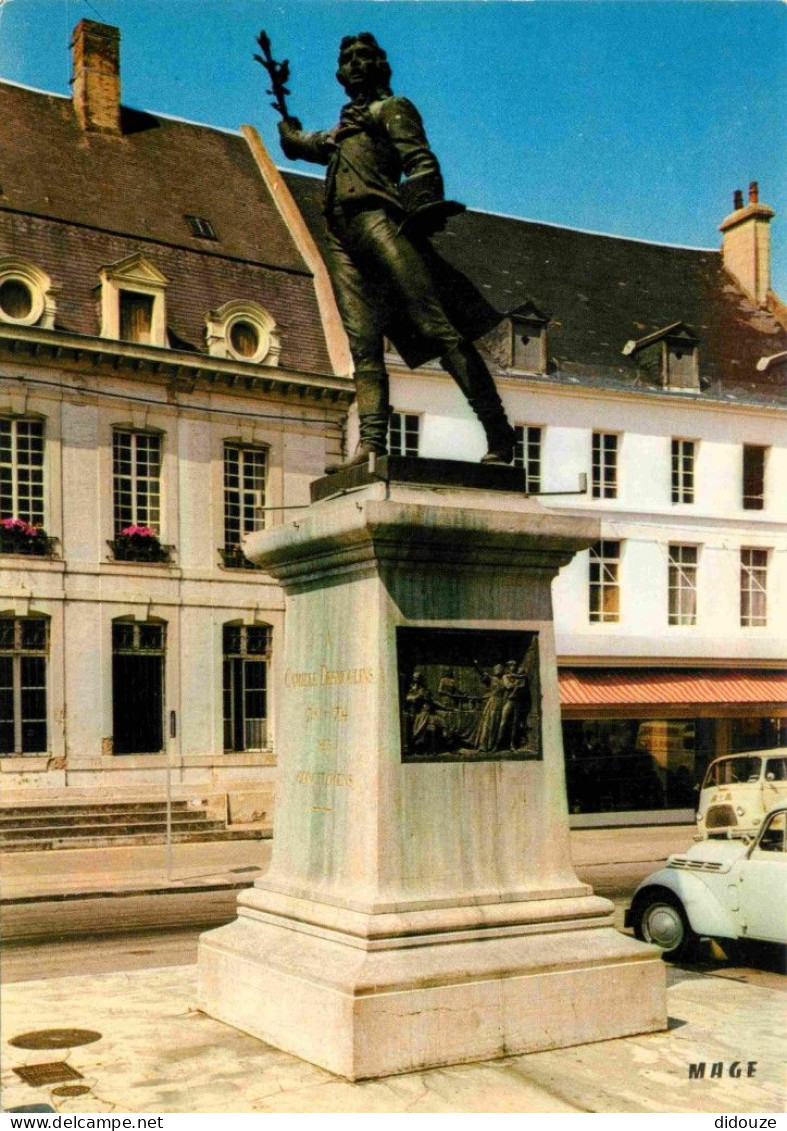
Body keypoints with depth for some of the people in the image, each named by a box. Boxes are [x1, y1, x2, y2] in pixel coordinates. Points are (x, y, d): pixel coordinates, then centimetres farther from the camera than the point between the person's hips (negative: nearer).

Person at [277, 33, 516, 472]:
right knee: (364, 347, -6)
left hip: (376, 218, -7)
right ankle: (372, 445, -15)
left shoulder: (393, 107, 14)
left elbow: (423, 163, -3)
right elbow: (294, 142, 55)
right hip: (342, 239, 8)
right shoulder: (343, 130, 35)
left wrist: (421, 214, -18)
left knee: (437, 329, -18)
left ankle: (499, 435, -22)